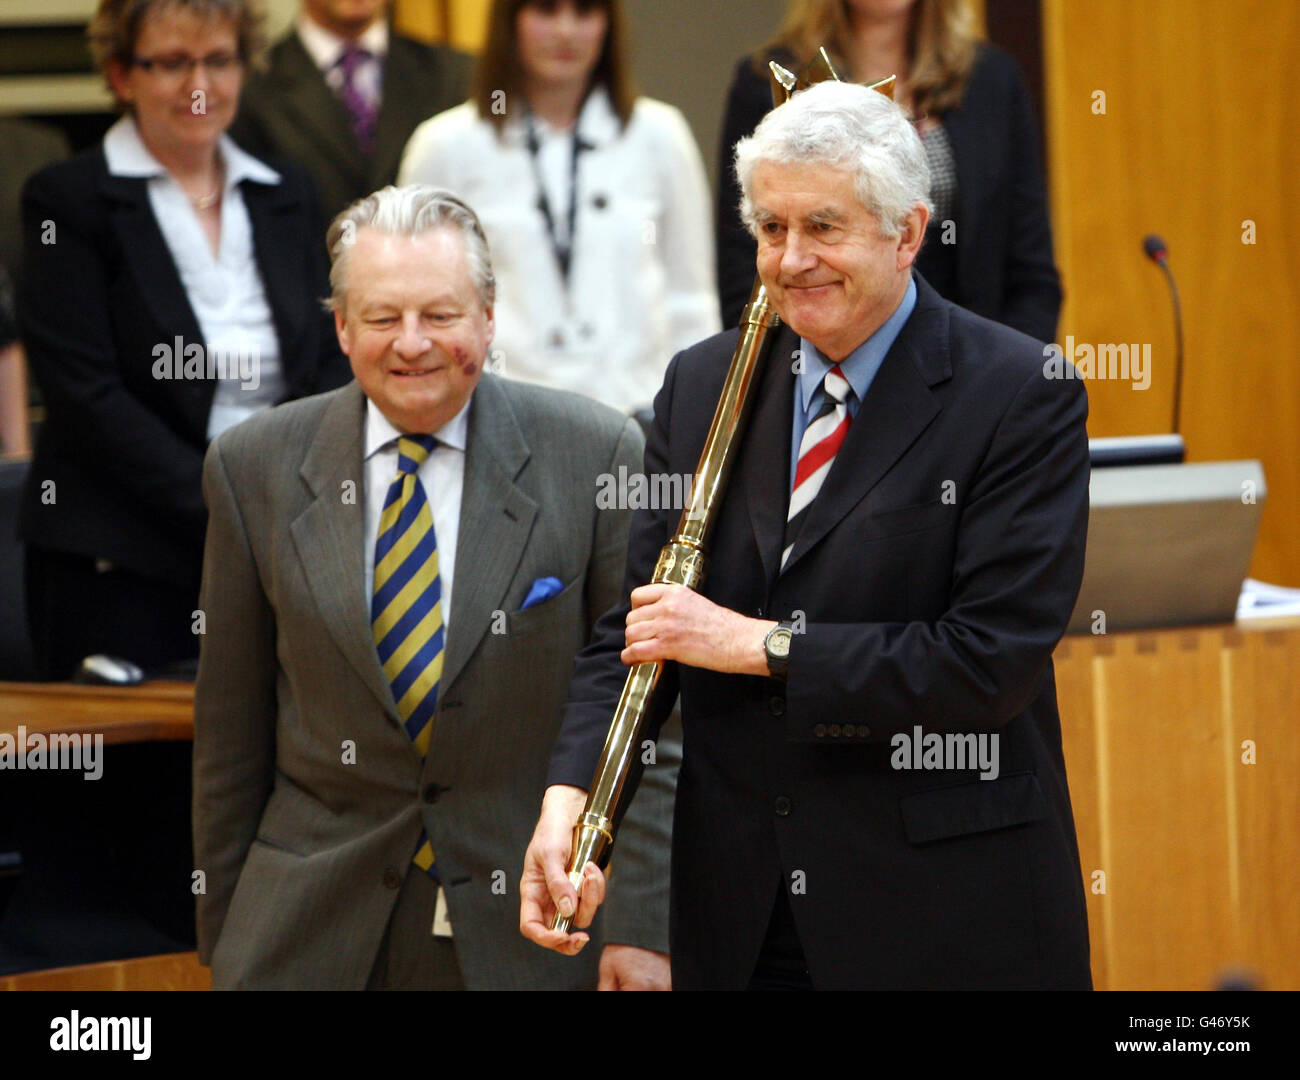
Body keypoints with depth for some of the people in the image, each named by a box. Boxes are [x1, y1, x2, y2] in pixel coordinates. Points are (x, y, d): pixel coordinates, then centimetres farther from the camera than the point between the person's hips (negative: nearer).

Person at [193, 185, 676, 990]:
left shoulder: (596, 455, -5)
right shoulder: (256, 468, 1)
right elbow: (232, 730, 6)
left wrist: (642, 925, -8)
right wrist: (225, 935, 6)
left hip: (531, 936, -1)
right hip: (314, 936, 1)